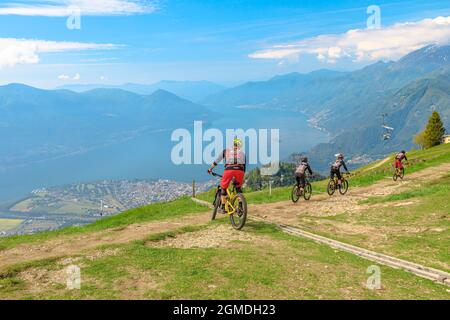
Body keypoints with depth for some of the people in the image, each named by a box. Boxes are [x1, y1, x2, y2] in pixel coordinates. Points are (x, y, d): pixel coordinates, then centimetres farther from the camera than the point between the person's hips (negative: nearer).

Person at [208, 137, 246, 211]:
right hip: (239, 170, 1)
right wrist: (242, 178, 36)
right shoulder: (242, 152, 28)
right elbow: (244, 166, 28)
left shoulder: (226, 151, 25)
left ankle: (223, 207, 15)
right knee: (238, 188, 23)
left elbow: (216, 161, 30)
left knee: (223, 188, 16)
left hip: (229, 169, -1)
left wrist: (210, 169, 43)